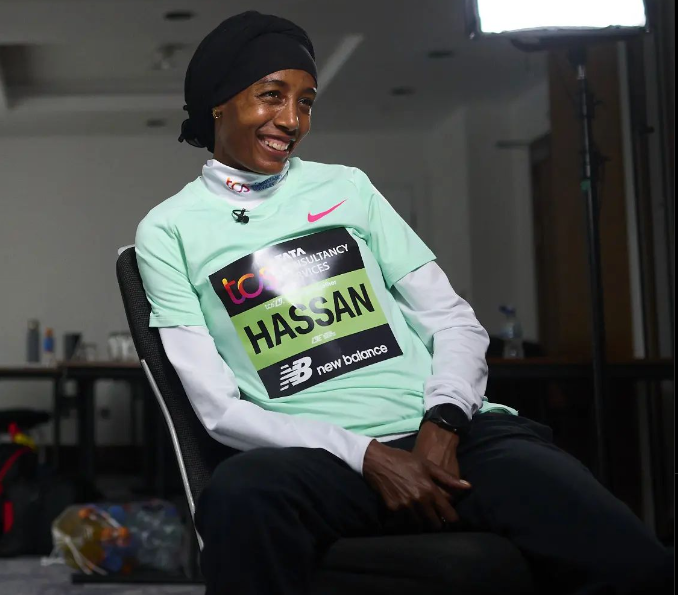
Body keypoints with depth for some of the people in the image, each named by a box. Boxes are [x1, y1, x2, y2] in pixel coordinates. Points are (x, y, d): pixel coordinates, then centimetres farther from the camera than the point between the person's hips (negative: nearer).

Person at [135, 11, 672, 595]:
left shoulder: (347, 187, 18)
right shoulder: (169, 230, 9)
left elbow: (456, 320, 14)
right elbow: (220, 409, 1)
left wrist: (443, 424, -8)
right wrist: (368, 456, -12)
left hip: (449, 431, 2)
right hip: (320, 457, -2)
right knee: (242, 494, -40)